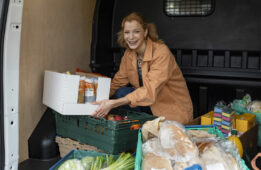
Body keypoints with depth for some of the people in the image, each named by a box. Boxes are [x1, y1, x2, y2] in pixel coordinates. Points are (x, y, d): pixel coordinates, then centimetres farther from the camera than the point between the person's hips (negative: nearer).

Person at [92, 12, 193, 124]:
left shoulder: (161, 52, -24)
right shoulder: (129, 53, -1)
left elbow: (150, 91, -32)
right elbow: (118, 82, 3)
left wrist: (113, 103, -40)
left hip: (174, 111, -6)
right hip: (152, 103, 6)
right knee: (121, 93, -16)